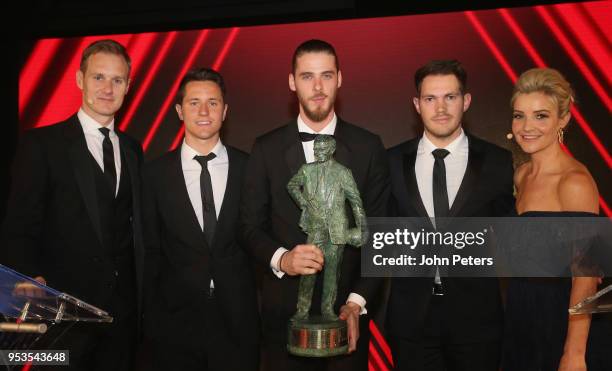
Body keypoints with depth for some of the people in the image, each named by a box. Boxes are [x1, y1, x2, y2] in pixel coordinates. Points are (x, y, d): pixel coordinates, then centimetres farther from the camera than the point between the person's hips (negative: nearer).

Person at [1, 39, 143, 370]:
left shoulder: (132, 149, 10)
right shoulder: (42, 144, -5)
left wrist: (138, 291, 6)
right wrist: (35, 282, -21)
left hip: (123, 306, 5)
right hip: (65, 308, -4)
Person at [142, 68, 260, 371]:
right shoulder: (155, 173, -1)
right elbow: (150, 251, 2)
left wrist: (266, 307, -1)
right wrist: (150, 319, 2)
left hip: (238, 322, 0)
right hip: (175, 322, 0)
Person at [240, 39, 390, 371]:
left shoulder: (368, 147, -1)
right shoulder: (266, 149, 0)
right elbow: (251, 226, 2)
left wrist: (358, 303, -11)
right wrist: (280, 258, -18)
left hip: (347, 309, 0)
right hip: (283, 310, 0)